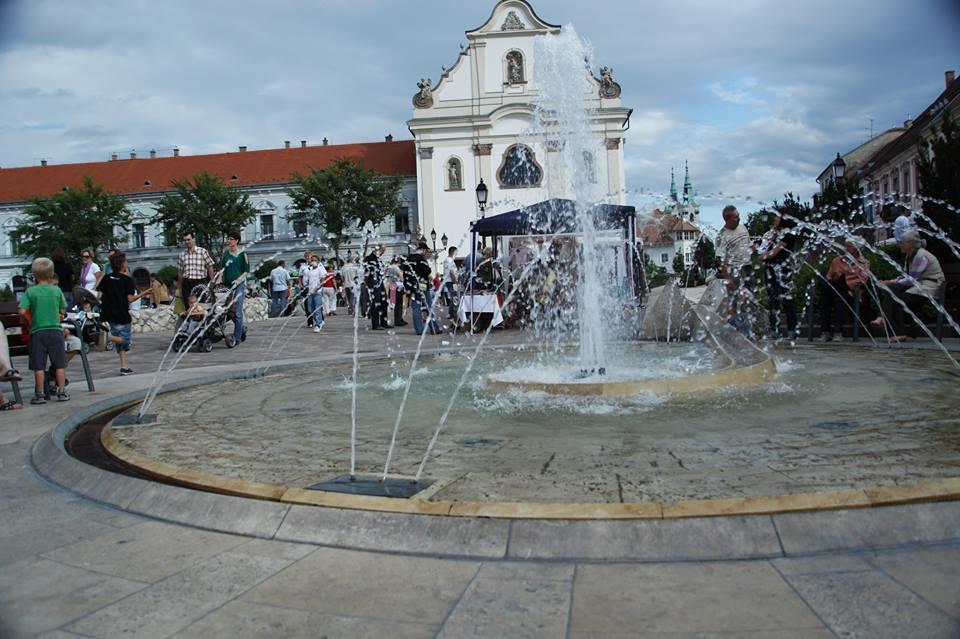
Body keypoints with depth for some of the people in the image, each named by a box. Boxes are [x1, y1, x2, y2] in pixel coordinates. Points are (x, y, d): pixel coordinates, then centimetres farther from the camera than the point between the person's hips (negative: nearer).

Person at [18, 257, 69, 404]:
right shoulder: (57, 290, -1)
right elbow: (62, 310, 6)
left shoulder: (30, 291, -4)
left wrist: (30, 317, 9)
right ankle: (62, 392, 12)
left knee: (38, 366, 5)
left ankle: (39, 395, 10)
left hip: (37, 332, -1)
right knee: (59, 364, 9)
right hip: (55, 330, 1)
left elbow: (22, 311, -10)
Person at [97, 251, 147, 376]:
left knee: (120, 342, 13)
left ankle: (124, 366, 10)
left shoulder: (106, 278, 4)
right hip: (122, 315, -5)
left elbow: (100, 296, 2)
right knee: (124, 340, 4)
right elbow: (130, 299, -15)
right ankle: (110, 337, -22)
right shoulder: (127, 279, -10)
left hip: (110, 314, 6)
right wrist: (143, 294, -3)